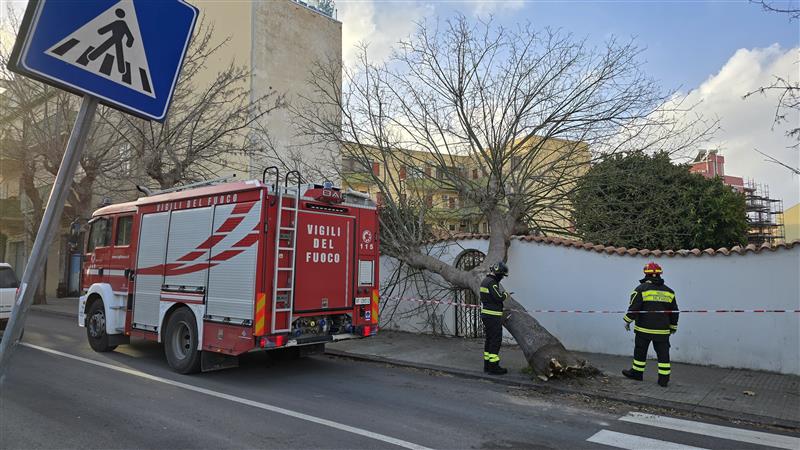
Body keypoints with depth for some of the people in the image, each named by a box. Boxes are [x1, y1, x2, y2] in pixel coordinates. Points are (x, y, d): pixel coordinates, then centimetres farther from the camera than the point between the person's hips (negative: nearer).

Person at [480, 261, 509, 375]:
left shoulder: (485, 281, 14)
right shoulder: (491, 283, -18)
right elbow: (499, 298, -23)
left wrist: (502, 294, 10)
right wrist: (505, 294, -3)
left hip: (486, 314, 10)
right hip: (493, 316, -10)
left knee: (489, 339, 15)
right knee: (496, 340, -5)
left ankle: (487, 365, 21)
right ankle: (493, 366, -3)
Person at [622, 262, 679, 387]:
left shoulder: (641, 289, -9)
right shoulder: (669, 291, 7)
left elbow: (633, 307, -11)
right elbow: (674, 311, 13)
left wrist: (628, 321, 2)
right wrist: (673, 326, 23)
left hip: (644, 329, -3)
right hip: (663, 330, 4)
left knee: (640, 351, 10)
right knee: (663, 353, 7)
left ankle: (637, 373, 21)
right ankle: (664, 379, 8)